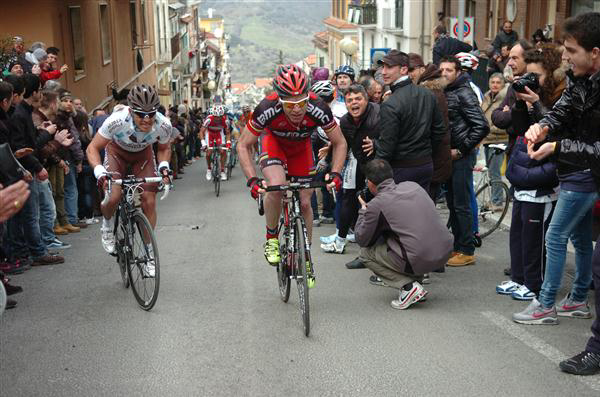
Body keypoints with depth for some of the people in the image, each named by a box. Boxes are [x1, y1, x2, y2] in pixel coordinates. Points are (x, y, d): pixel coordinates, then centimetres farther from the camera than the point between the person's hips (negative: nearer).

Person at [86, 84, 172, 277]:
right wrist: (100, 172, -41)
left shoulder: (163, 125, -31)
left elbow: (164, 149, -6)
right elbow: (92, 148, -26)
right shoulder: (117, 120, -38)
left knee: (149, 201, -8)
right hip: (117, 151, -2)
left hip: (143, 154, 2)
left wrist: (164, 167, -24)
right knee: (113, 197, -23)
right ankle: (107, 226, 13)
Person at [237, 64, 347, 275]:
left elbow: (339, 143, -19)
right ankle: (271, 239, -4)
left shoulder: (318, 109, -36)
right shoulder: (267, 109, -39)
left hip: (301, 146, 2)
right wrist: (252, 179, -37)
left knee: (305, 203, 0)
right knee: (276, 188, -29)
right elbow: (243, 145, -25)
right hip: (274, 141, -2)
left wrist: (335, 173, -34)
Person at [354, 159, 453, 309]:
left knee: (366, 253, 13)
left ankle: (409, 286, -1)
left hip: (421, 260, -7)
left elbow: (362, 240, 6)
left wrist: (363, 210, 21)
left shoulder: (376, 204, -6)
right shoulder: (413, 185, 12)